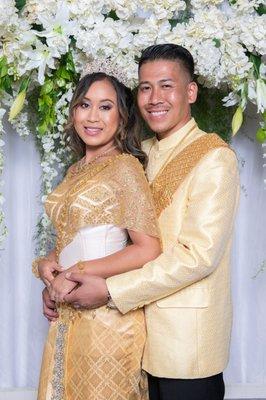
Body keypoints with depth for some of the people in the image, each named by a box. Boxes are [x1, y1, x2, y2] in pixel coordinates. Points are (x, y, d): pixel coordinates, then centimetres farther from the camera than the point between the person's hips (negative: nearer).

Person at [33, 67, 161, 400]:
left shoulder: (124, 166, -11)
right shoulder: (76, 171, 12)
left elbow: (148, 249, -17)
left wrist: (77, 274, -17)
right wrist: (46, 263, -1)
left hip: (106, 313, -7)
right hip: (67, 313, 7)